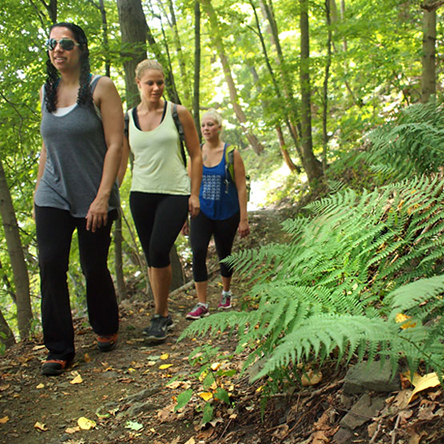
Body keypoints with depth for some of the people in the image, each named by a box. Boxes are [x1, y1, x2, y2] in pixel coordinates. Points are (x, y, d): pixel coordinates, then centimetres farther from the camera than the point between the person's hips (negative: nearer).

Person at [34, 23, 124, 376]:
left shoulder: (100, 88, -5)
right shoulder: (47, 91, 10)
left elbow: (115, 145, -10)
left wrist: (102, 197, -16)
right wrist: (38, 189, 15)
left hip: (93, 199, -4)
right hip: (53, 197, 4)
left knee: (94, 267, 4)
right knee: (51, 267, -4)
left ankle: (107, 330, 31)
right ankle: (59, 350, 6)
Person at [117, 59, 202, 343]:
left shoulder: (178, 114, 1)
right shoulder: (127, 119, 7)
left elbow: (196, 155, 4)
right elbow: (121, 162, 12)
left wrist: (195, 194, -2)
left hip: (175, 193, -3)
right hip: (141, 194, 3)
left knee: (159, 250, -19)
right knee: (153, 257, 7)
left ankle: (159, 317, -4)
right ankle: (165, 316, 21)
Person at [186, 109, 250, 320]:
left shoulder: (231, 153, -5)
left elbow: (241, 188, -5)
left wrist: (244, 219, -8)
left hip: (226, 213, -1)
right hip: (202, 211, 2)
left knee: (224, 254, 12)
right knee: (198, 252, -15)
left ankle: (226, 293, 39)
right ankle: (202, 305, -9)